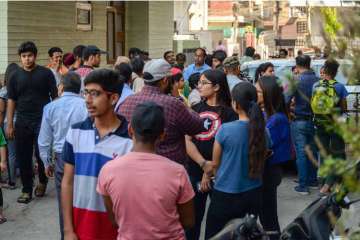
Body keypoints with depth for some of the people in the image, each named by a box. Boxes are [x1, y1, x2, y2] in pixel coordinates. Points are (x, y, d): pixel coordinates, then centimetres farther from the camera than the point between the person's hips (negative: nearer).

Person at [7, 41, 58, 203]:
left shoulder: (45, 73, 0)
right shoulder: (15, 76, 7)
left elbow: (55, 97, 2)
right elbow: (11, 101, 9)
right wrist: (9, 125, 4)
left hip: (42, 121, -3)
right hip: (22, 123, 3)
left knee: (41, 154, -2)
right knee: (23, 157, 3)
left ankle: (42, 181, 25)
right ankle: (27, 190, 14)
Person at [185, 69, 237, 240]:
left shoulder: (228, 113, -4)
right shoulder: (195, 110, 8)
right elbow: (187, 140, 0)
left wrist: (213, 168, -19)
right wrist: (203, 163, -15)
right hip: (194, 171, 4)